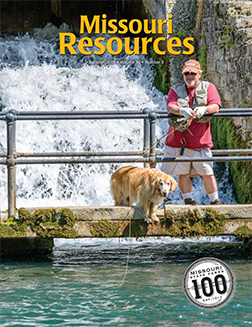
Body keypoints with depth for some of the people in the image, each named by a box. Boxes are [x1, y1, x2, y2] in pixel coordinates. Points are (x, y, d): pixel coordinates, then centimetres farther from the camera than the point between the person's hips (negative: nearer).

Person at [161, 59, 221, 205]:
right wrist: (182, 111, -28)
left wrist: (204, 110, -27)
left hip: (200, 141, -1)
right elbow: (170, 106, -7)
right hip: (178, 141, 1)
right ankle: (189, 202, 13)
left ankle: (215, 201, 10)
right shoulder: (176, 90, 11)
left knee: (207, 174, -2)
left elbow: (215, 106, -5)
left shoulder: (208, 87, 9)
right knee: (183, 174, 2)